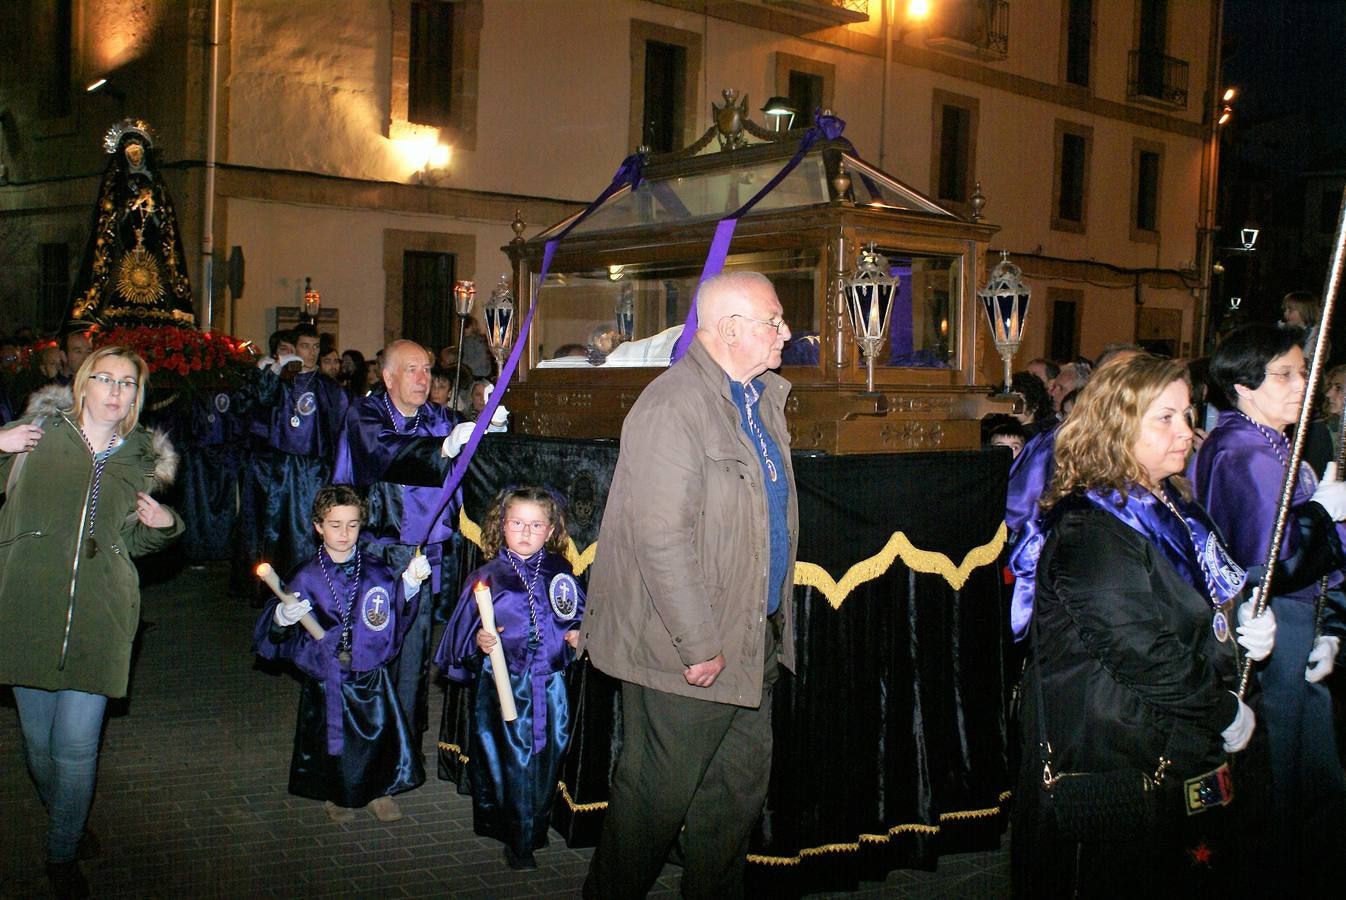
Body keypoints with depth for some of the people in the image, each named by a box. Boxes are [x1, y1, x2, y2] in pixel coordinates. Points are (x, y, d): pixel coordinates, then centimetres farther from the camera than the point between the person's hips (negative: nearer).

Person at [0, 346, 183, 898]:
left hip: (97, 620, 1)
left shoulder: (140, 461, 10)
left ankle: (63, 854, 17)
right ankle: (61, 817, 38)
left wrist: (163, 525, 3)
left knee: (76, 745, -2)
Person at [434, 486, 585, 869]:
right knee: (509, 761, 1)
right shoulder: (487, 577, -4)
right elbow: (463, 633, -1)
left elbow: (580, 615, 17)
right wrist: (478, 642, -20)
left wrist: (578, 634, -3)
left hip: (551, 686, 3)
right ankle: (516, 840, 17)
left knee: (546, 759, 10)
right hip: (503, 687, -3)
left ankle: (535, 831, 31)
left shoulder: (560, 572, 4)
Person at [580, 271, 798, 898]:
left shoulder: (762, 398, 12)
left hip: (752, 643, 9)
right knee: (659, 796, 6)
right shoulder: (672, 407, -20)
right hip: (686, 653, -9)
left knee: (742, 788, 18)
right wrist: (699, 645, -22)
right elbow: (663, 540, -25)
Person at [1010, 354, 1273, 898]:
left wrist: (1246, 625, 2)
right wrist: (1224, 714, -14)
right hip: (1117, 757, -9)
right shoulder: (1089, 531, -22)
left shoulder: (1172, 506, 10)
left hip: (1183, 750, 9)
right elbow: (1142, 655, -26)